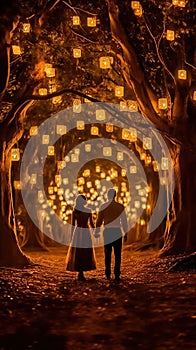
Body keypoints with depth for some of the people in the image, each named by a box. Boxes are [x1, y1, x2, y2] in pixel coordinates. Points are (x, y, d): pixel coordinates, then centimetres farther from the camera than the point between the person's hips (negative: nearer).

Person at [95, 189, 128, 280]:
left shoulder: (103, 207, 0)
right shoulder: (120, 207, -3)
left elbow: (99, 220, 2)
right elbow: (124, 221, 0)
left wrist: (96, 231, 13)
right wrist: (125, 233, 8)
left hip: (107, 232, 2)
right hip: (117, 231, -1)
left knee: (107, 254, 8)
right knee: (117, 254, 2)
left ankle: (108, 274, 8)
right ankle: (117, 274, -1)